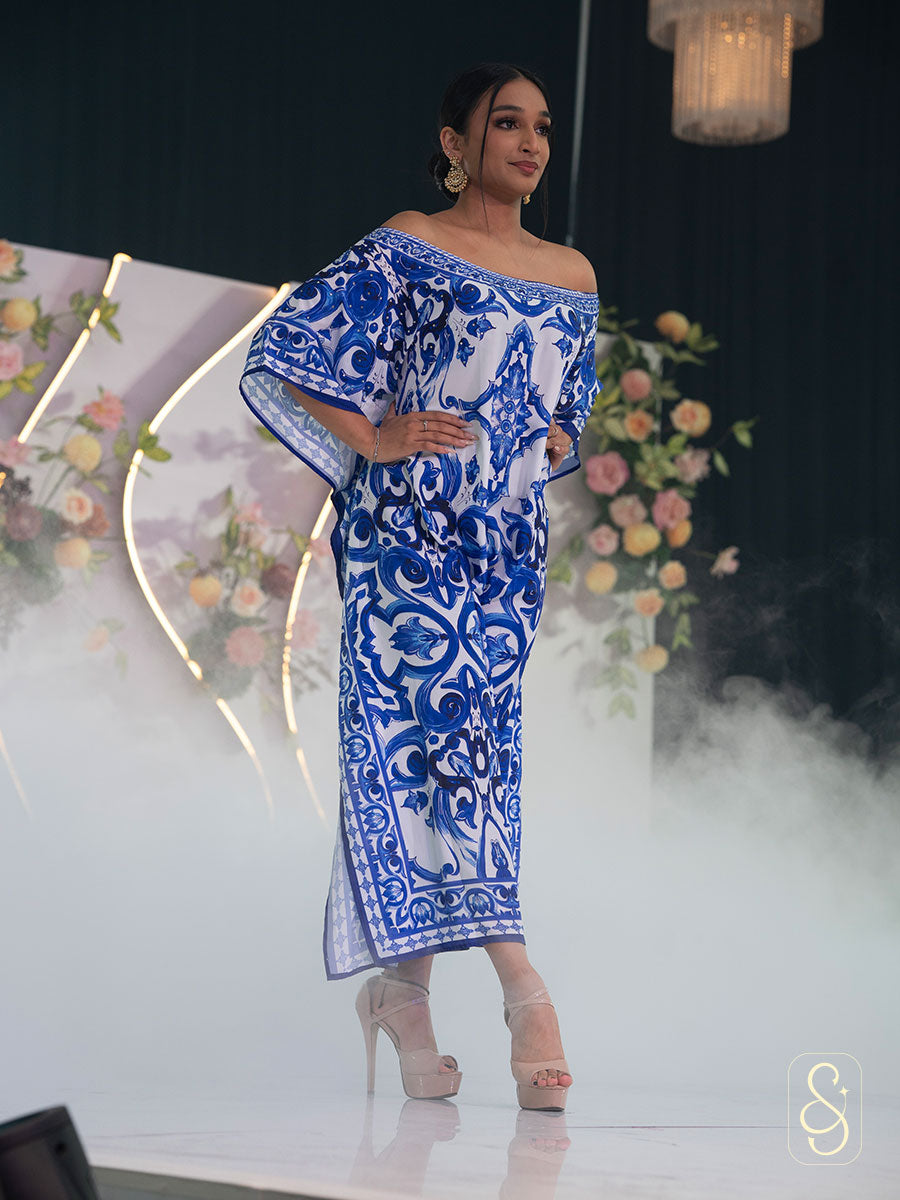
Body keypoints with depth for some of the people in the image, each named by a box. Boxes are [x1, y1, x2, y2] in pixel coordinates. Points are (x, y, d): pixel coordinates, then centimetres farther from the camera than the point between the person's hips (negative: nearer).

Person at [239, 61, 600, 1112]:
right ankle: (518, 980, -18)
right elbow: (278, 360, -2)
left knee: (470, 739, 3)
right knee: (438, 718, -15)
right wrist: (374, 442, -10)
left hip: (509, 542, 6)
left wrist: (559, 443, 9)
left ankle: (400, 984, 10)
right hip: (410, 530, -6)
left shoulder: (573, 277, 17)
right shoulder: (403, 253, 0)